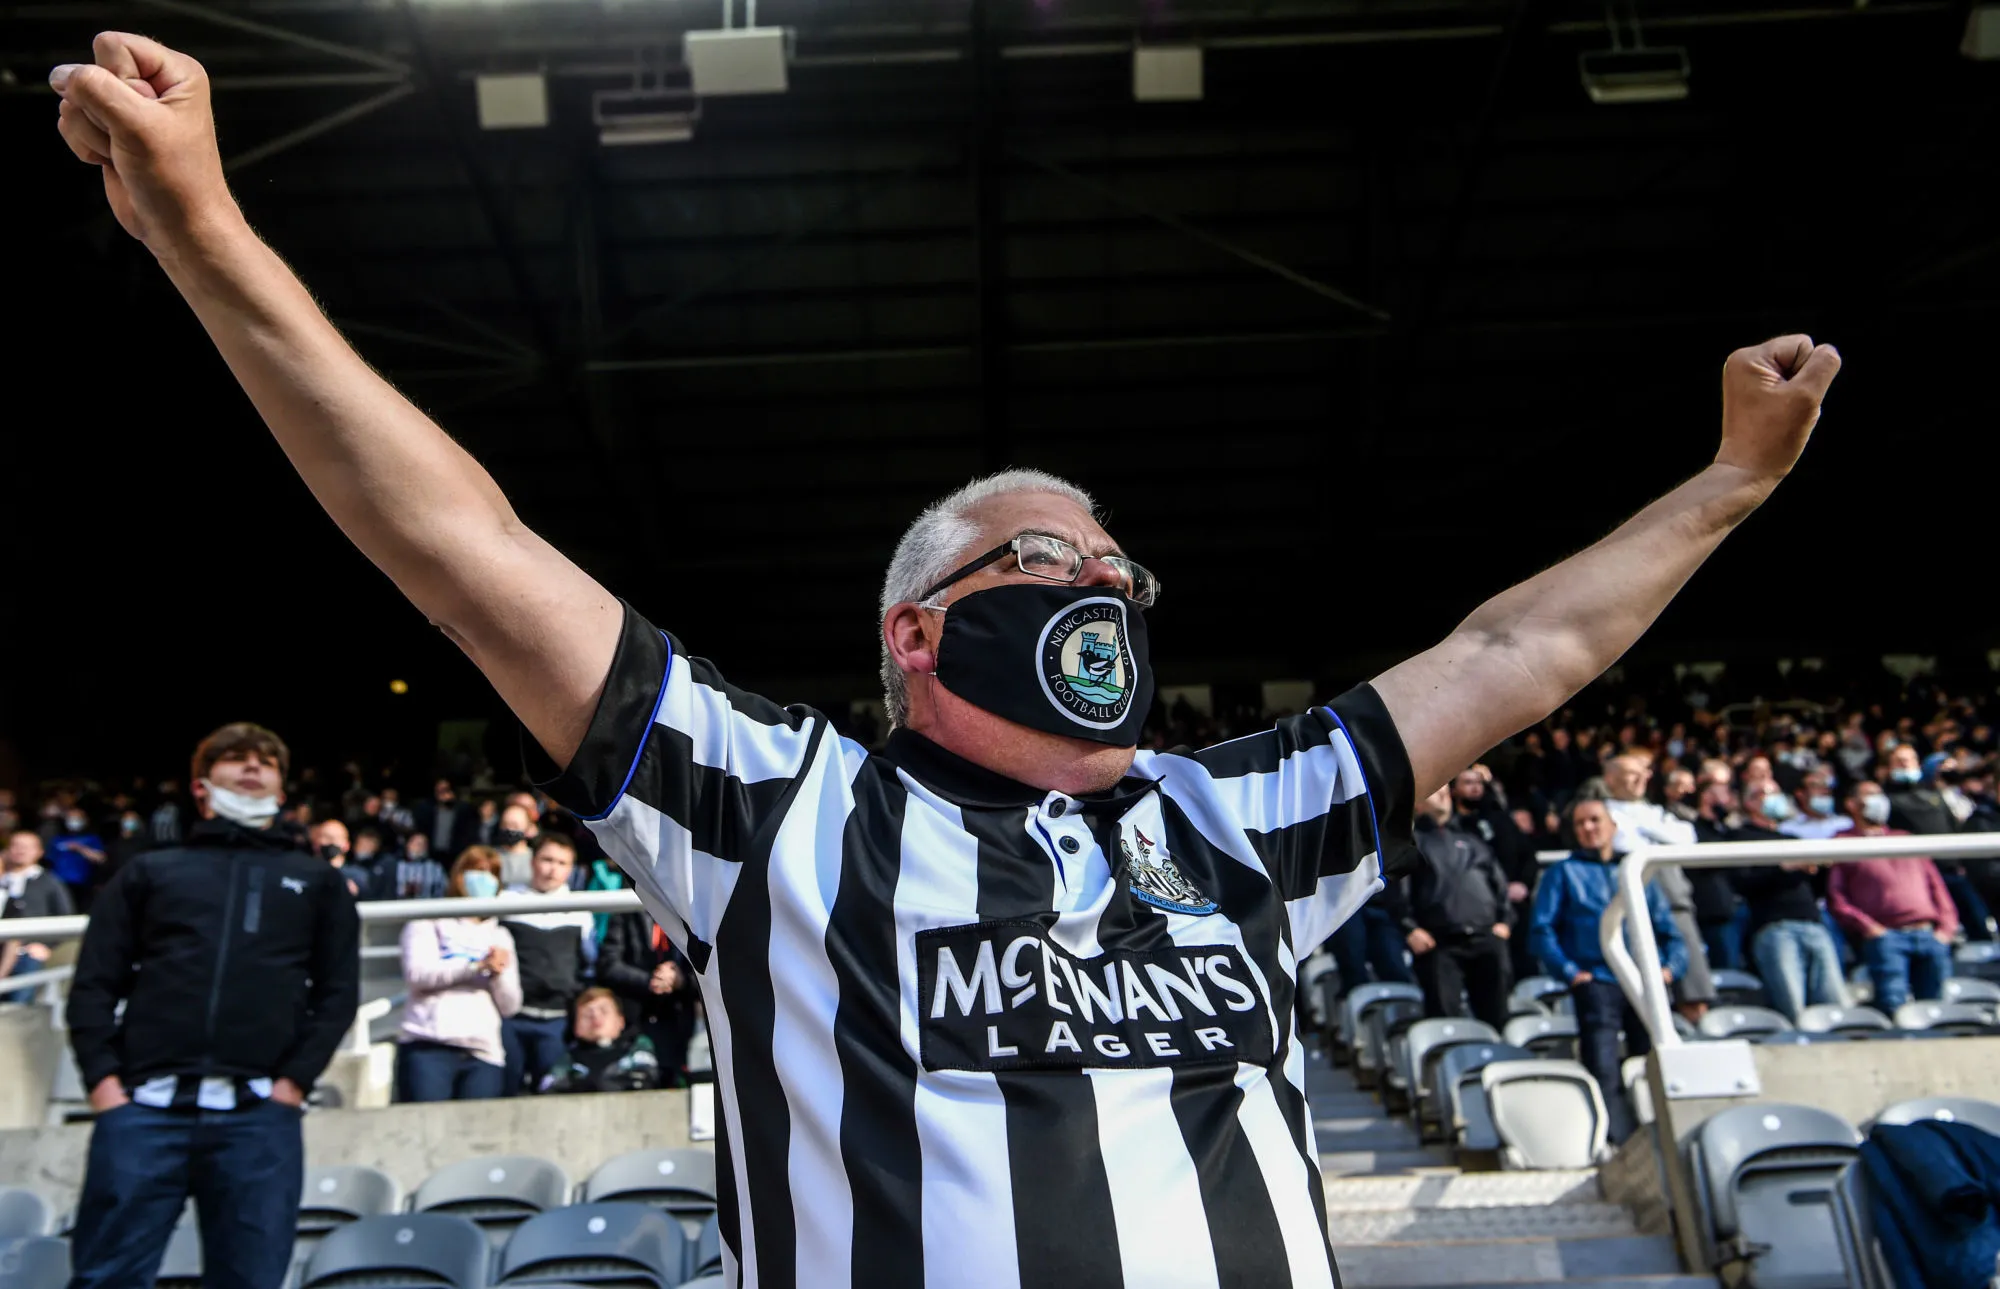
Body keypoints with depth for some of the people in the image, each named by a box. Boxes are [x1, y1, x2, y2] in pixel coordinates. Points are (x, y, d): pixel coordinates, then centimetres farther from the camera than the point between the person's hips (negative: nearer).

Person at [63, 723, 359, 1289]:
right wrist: (101, 1077, -2)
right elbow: (94, 982, 12)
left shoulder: (318, 882, 21)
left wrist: (295, 1079, -2)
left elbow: (338, 991, 12)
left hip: (259, 1112, 0)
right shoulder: (148, 872, 21)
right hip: (144, 1106, 0)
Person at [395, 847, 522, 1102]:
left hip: (483, 1053, 3)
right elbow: (417, 974, -3)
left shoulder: (500, 936, 26)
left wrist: (498, 973, -3)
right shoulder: (429, 923, 17)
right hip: (428, 1046, -3)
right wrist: (477, 966, -9)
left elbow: (510, 1006, 17)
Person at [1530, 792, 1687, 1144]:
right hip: (1597, 985, -3)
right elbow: (1543, 930, 5)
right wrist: (1569, 970, -8)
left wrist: (1670, 967, 1)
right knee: (1605, 1073, -14)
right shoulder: (1563, 873, 16)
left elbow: (1669, 931, 21)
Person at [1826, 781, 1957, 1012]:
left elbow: (1936, 884, 25)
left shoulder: (1905, 839, 32)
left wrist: (1946, 925, 8)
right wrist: (1866, 927, -10)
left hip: (1930, 934, 5)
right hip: (1885, 935, -4)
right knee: (1894, 1005, -22)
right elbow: (1835, 897, 5)